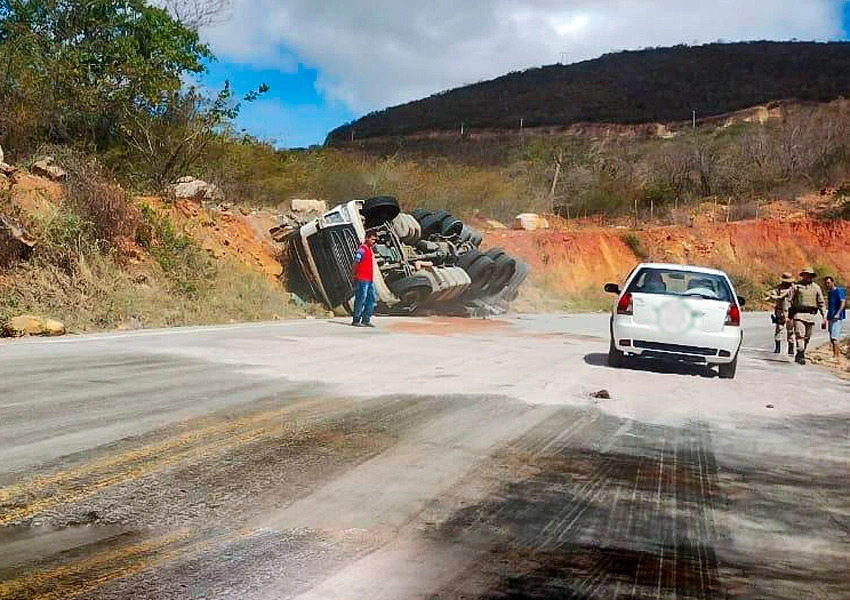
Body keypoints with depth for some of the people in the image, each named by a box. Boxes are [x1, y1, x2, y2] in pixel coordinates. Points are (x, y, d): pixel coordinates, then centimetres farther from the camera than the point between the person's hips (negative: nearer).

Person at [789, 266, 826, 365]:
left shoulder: (816, 287, 9)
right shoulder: (797, 286, 3)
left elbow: (821, 303, 10)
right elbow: (790, 301, 5)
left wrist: (824, 317, 2)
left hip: (810, 315, 3)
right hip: (799, 314, -3)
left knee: (807, 337, 8)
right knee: (800, 334, -15)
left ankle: (799, 356, 21)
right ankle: (801, 355, -21)